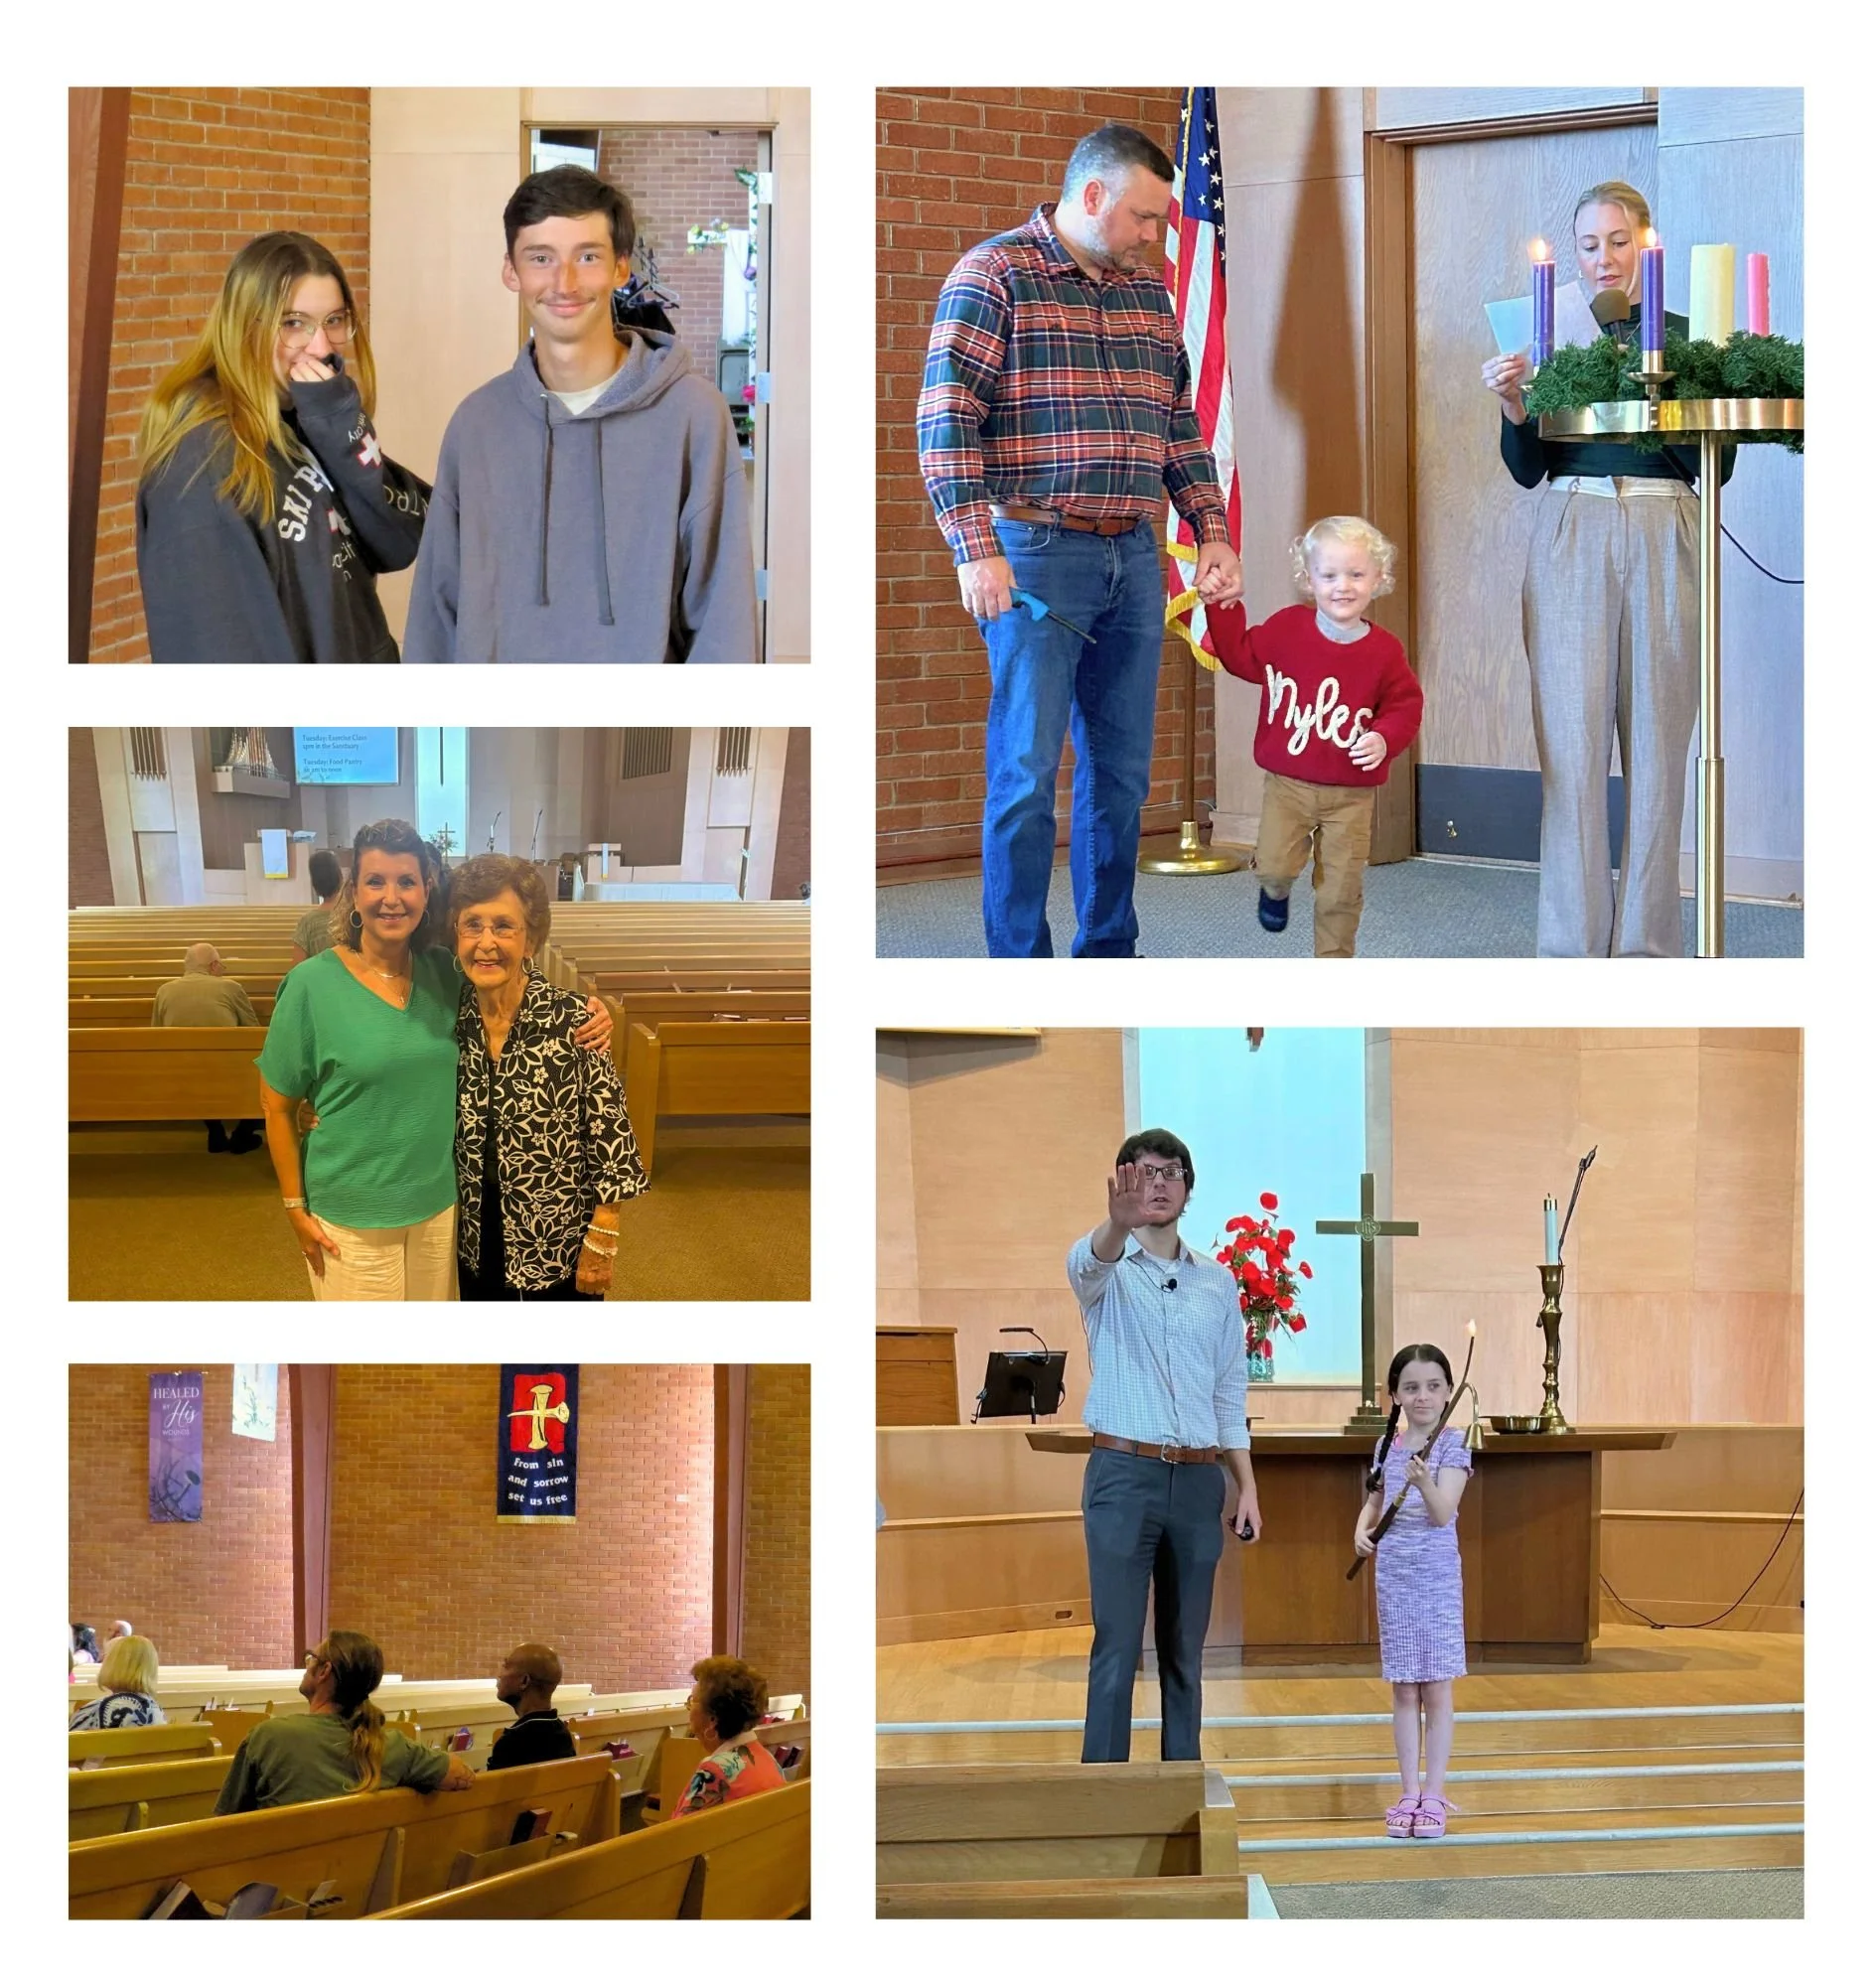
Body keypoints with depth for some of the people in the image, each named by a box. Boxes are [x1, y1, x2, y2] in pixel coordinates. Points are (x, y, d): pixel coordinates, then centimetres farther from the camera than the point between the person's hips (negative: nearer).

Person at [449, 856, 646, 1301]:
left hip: (560, 1247, -4)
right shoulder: (451, 1015, -5)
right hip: (479, 1245, 4)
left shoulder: (574, 1022, -18)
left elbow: (611, 1134, -14)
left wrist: (603, 1239, -14)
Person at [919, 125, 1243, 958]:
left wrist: (1211, 531, 12)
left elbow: (1179, 422, 22)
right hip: (1036, 553, -6)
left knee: (1121, 772, 8)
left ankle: (1109, 951, 15)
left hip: (1133, 557, 6)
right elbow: (947, 418, -11)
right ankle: (1020, 963, -2)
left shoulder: (1148, 289, 15)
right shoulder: (994, 274, -6)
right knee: (1026, 771, -6)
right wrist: (976, 550, -19)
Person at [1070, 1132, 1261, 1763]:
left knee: (1185, 1648, 8)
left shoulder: (1217, 1282, 12)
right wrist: (1119, 1221, -51)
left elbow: (1229, 1393, 16)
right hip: (1124, 1474, -4)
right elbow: (1091, 1261, -27)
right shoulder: (1108, 1270, 0)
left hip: (1198, 1480, 4)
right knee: (1118, 1646, -7)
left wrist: (1247, 1487, 8)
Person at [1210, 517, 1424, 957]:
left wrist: (1385, 740, -20)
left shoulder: (1384, 652, -8)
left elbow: (1405, 706, -2)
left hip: (1350, 793, 0)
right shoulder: (1286, 629, -4)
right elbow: (1241, 655, 11)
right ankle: (1276, 891, 28)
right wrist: (1223, 608, 1)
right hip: (1287, 782, 1)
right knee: (1274, 866, -9)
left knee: (1341, 890, 2)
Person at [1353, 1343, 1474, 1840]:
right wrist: (1361, 1530, -1)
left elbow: (1443, 1514, -18)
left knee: (1437, 1689, -1)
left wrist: (1425, 1482, -37)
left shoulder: (1452, 1445, -8)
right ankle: (1409, 1793, 10)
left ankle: (1434, 1796, 2)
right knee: (1405, 1691, 7)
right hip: (1393, 1575, 4)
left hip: (1437, 1575, -4)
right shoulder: (1387, 1446, 7)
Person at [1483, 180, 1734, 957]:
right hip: (1572, 536, 0)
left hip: (1663, 539, 0)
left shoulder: (1685, 336, 9)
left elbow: (1717, 468, 4)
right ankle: (1574, 945, -5)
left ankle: (1646, 944, 3)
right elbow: (1527, 470, 8)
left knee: (1656, 740, -2)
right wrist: (1514, 408, -11)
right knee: (1574, 740, -6)